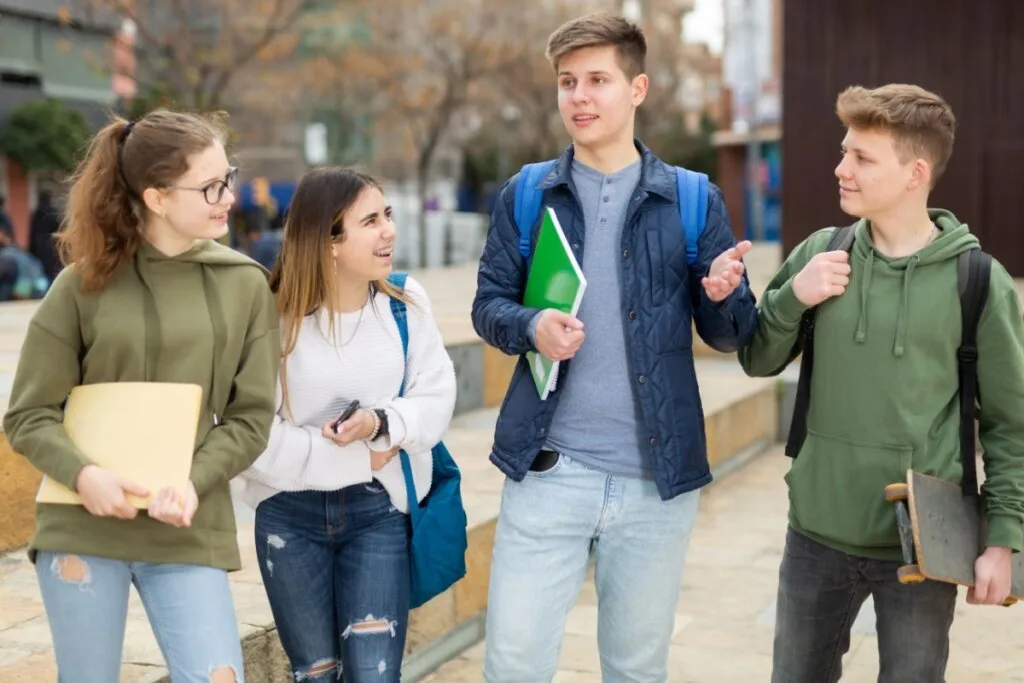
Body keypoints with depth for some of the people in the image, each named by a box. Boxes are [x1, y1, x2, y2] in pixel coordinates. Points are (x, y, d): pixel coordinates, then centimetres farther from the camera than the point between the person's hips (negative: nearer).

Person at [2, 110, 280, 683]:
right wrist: (81, 473, -17)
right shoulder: (84, 283, -2)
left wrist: (193, 483, -14)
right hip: (83, 526, 0)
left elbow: (251, 416, 2)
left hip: (189, 530, 1)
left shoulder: (245, 285, 2)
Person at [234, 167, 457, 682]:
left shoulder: (406, 301, -4)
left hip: (379, 509, 1)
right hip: (289, 512, -1)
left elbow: (436, 402, -5)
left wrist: (382, 422, -26)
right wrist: (360, 460, -15)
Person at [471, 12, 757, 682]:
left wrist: (724, 295, -21)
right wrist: (531, 325, -17)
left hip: (657, 477, 0)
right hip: (548, 470, 0)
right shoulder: (526, 195, 2)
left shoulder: (693, 201, 1)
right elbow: (489, 304, 5)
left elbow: (729, 336, 2)